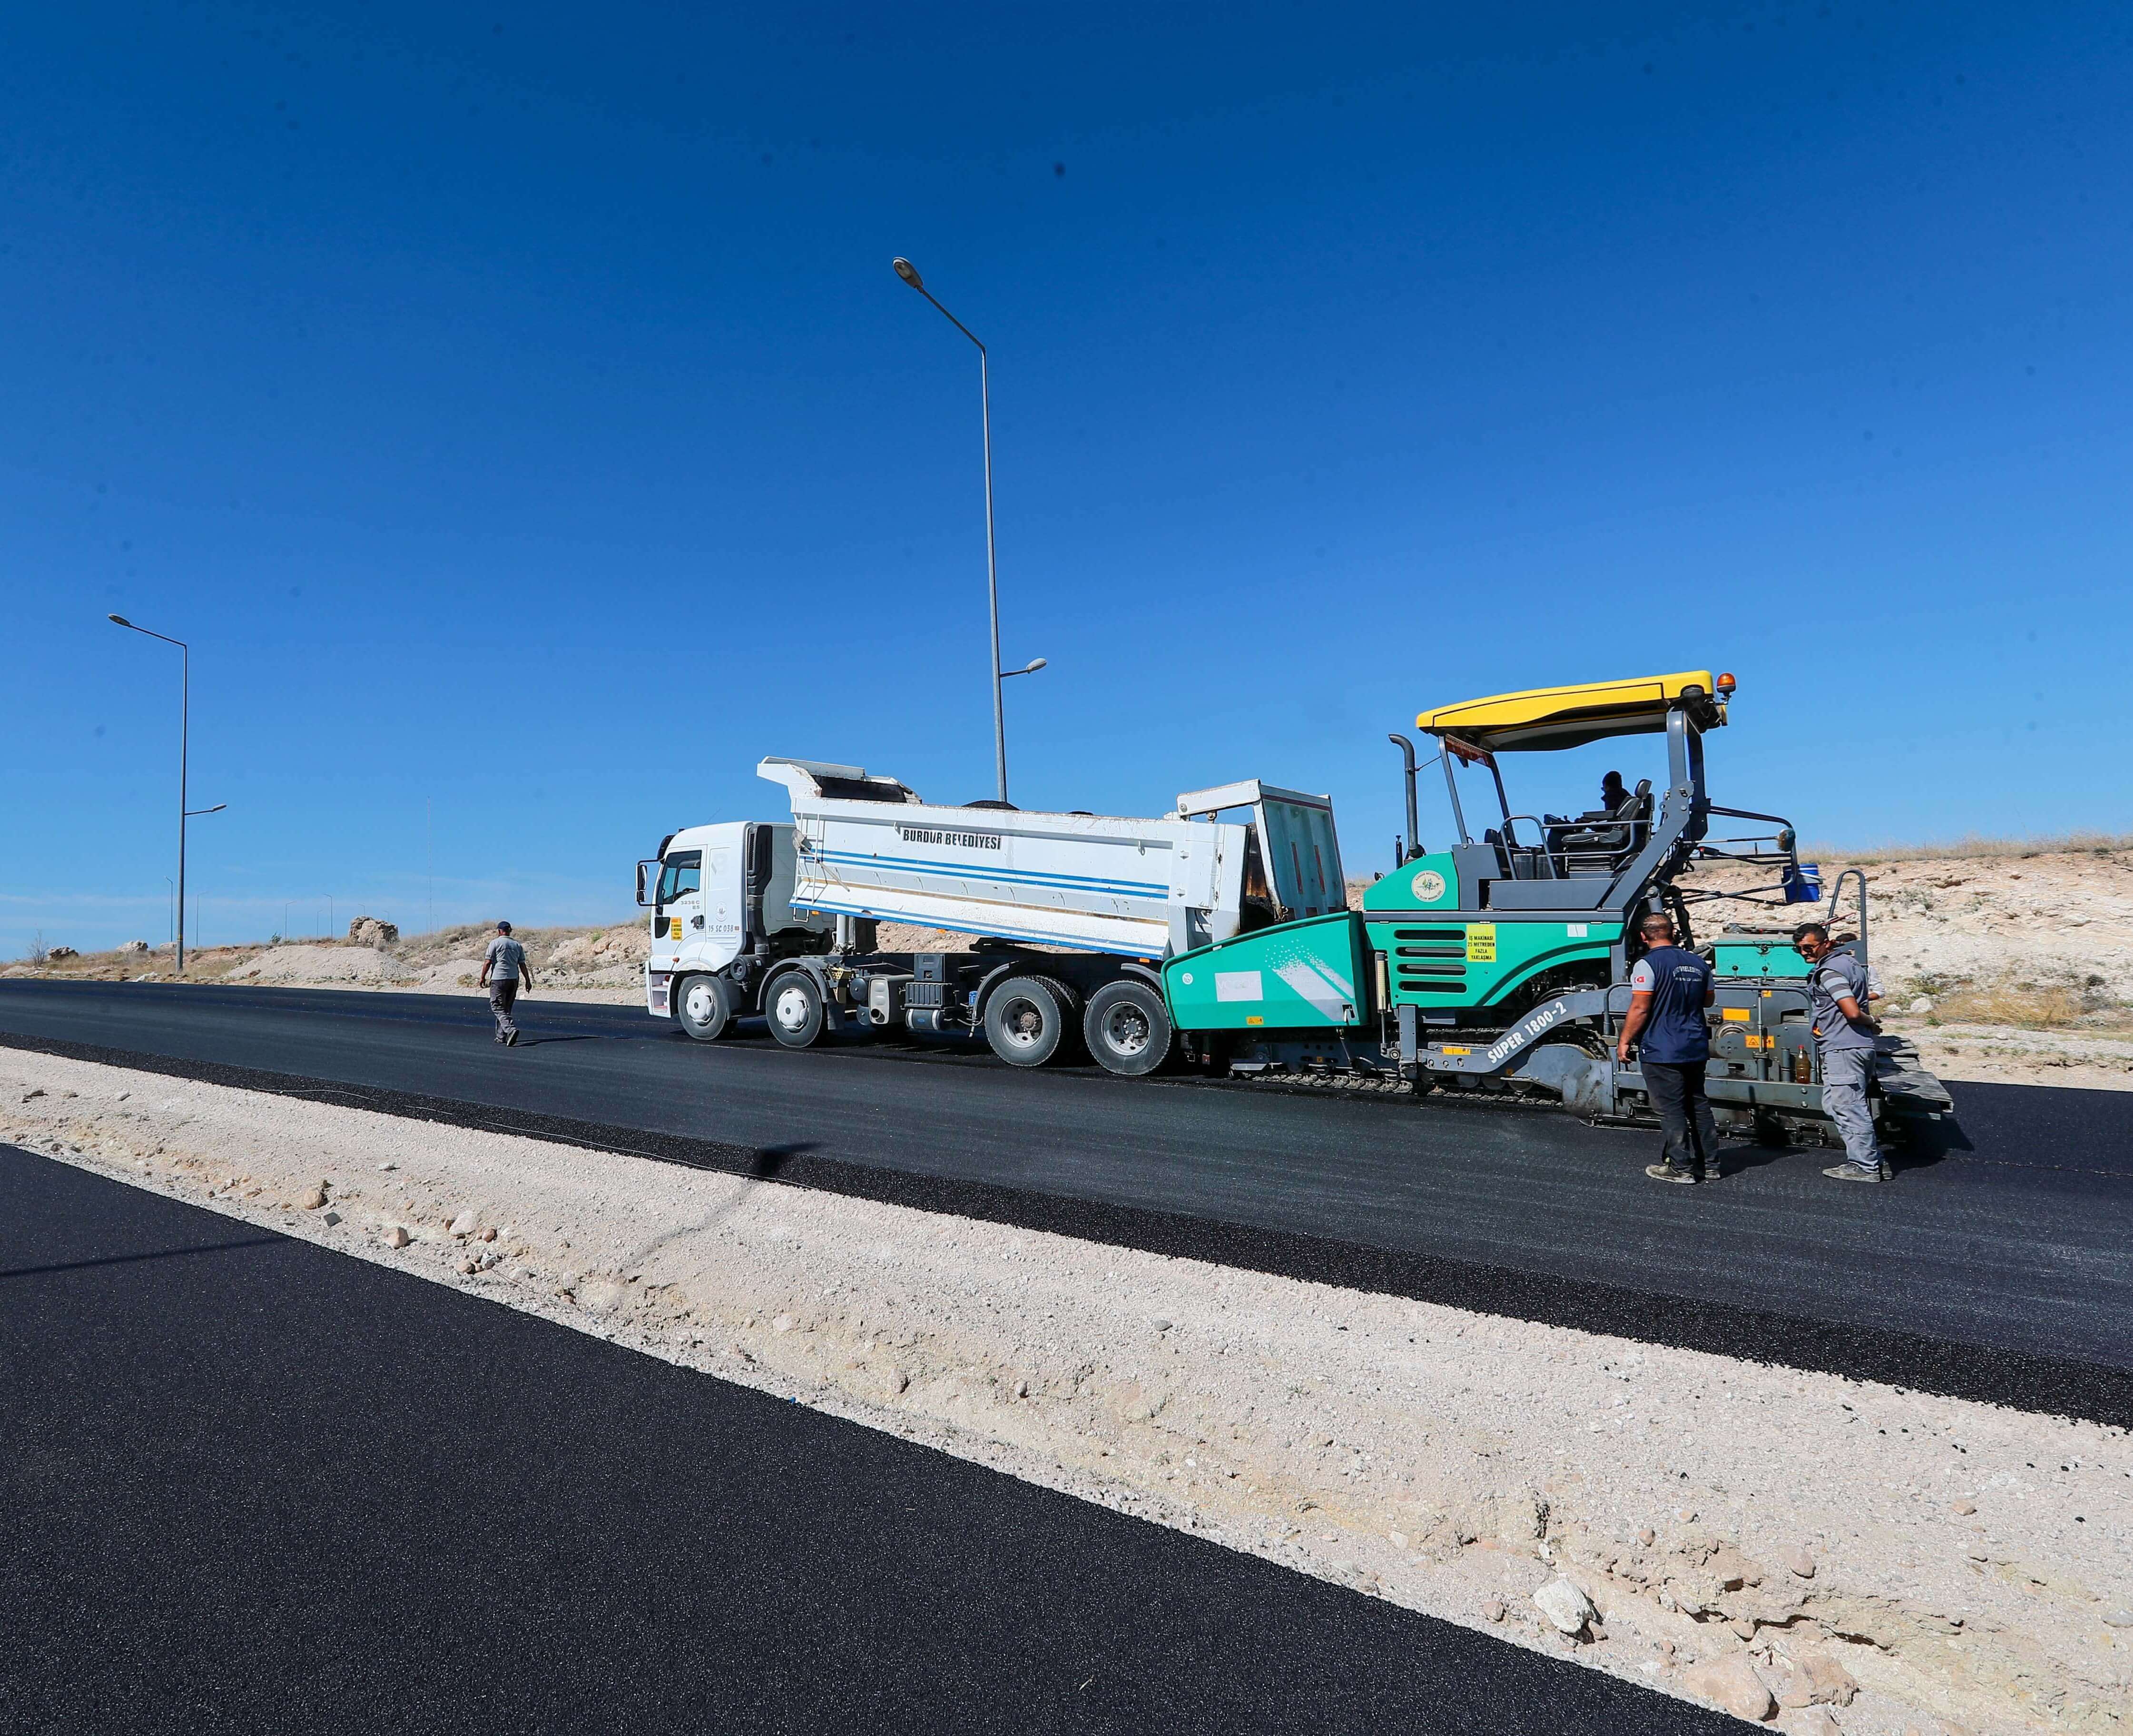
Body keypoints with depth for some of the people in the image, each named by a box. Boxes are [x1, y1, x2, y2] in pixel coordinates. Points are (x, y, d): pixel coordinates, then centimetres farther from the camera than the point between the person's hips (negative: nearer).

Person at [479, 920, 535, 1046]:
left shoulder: (495, 943, -3)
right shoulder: (517, 945, 11)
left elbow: (488, 962, -7)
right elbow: (522, 965, 11)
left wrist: (483, 977, 2)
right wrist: (528, 981, 13)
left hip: (499, 979, -5)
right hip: (514, 979, 6)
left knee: (498, 1007, -6)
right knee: (506, 1008, 13)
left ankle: (511, 1029, -26)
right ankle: (502, 1036, 16)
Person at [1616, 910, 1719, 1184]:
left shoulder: (1648, 964, -15)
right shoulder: (1697, 963, 7)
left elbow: (1639, 1009, -18)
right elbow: (1709, 999, 20)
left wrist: (1624, 1041, -10)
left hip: (1661, 1051, -7)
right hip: (1696, 1048, 7)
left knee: (1672, 1110, 0)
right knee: (1699, 1106, 15)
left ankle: (1681, 1168, 4)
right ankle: (1709, 1165, 20)